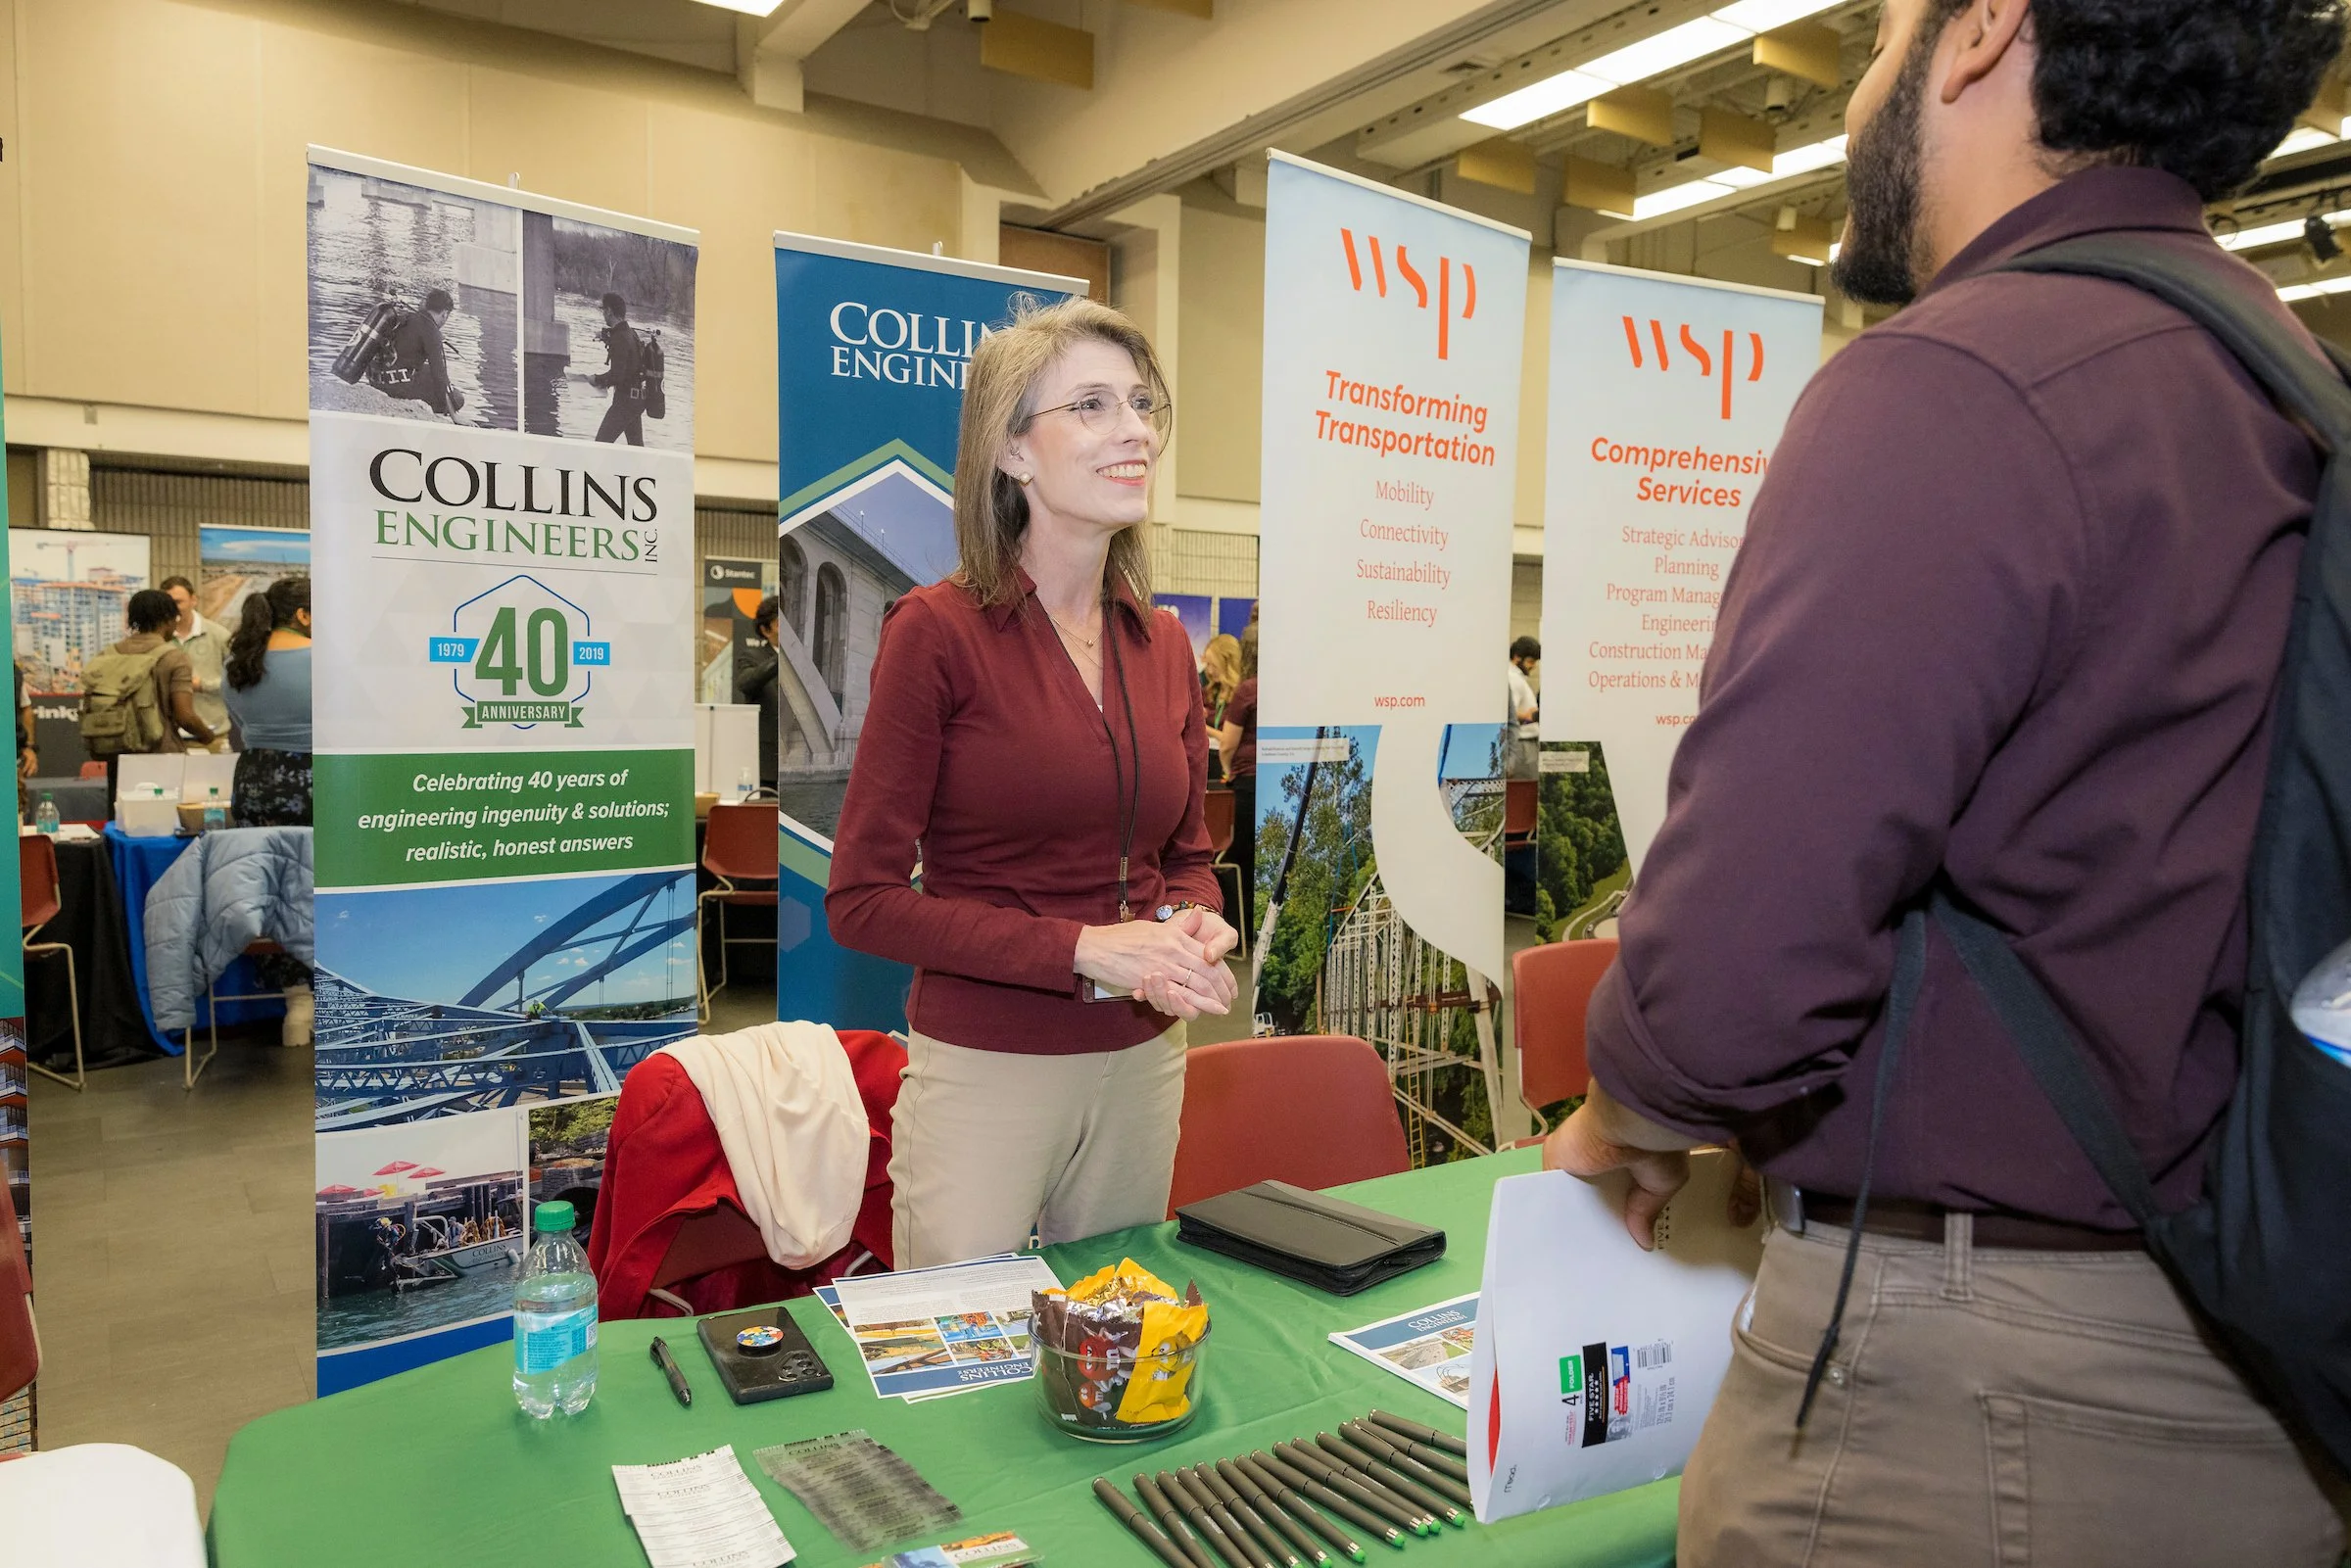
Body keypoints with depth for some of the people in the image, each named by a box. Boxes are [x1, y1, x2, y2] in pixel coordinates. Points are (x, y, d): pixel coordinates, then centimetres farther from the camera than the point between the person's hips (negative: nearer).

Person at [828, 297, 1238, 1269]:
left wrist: (1191, 927, -8)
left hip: (1142, 1068, 6)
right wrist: (1086, 949, -20)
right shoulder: (939, 630, -13)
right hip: (984, 1071, -5)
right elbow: (862, 898, -13)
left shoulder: (1163, 644, 4)